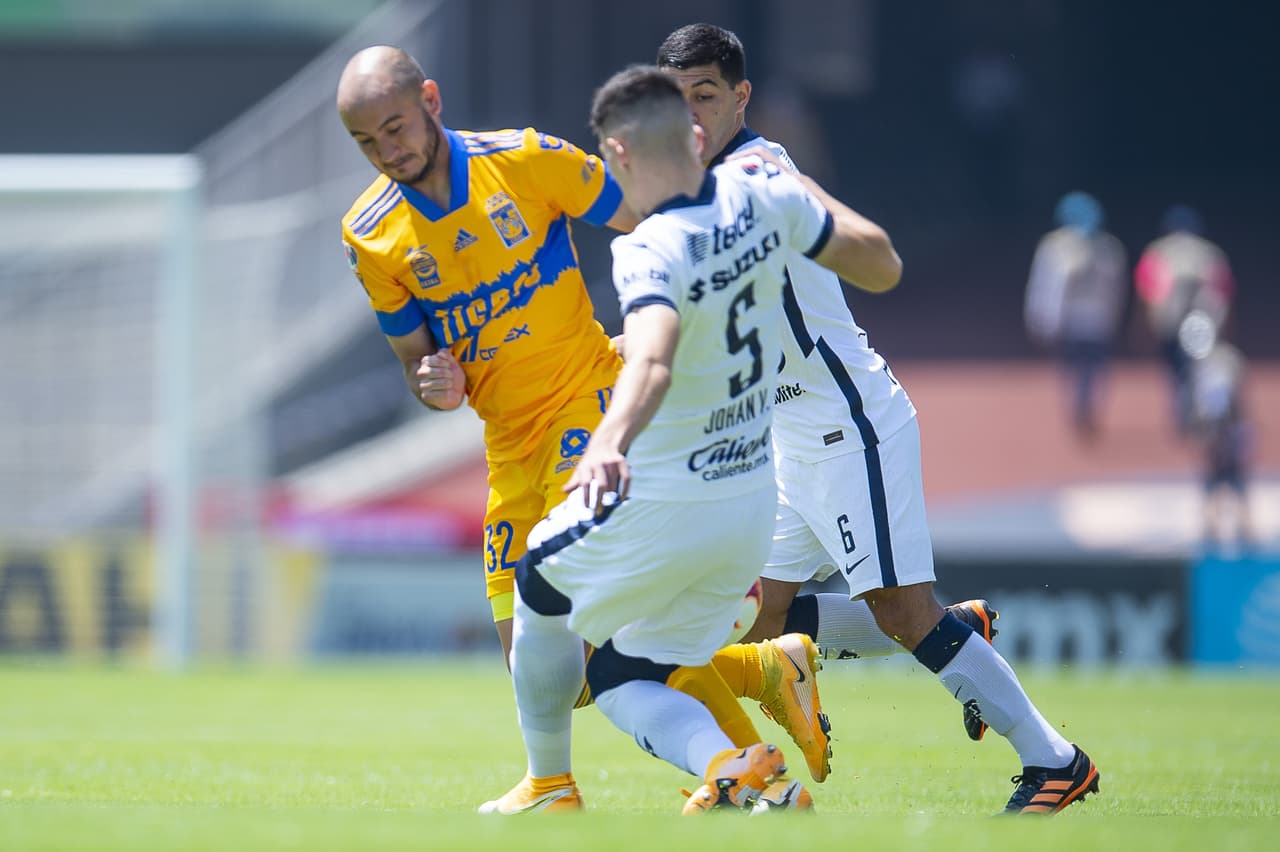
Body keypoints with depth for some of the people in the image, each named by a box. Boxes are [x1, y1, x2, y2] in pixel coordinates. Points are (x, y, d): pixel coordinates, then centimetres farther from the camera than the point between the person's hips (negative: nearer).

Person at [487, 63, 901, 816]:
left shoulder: (652, 253, -25)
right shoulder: (760, 196, -5)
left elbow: (652, 362, -45)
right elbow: (882, 265, 7)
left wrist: (608, 444, -62)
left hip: (661, 506, -7)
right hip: (753, 507, 7)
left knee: (542, 586, 25)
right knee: (621, 681, 17)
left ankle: (551, 789, 30)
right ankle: (733, 769, -10)